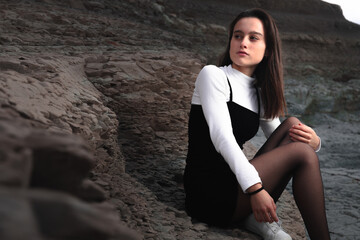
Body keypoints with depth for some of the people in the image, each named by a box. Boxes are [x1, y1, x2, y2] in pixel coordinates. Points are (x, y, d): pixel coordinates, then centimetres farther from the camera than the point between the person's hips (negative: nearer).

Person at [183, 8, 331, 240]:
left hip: (233, 182, 7)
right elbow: (221, 136, -18)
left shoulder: (260, 94, 16)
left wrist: (314, 142, -7)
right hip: (208, 192, -7)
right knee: (301, 153, -17)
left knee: (293, 126, -4)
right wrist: (255, 188, -27)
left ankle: (259, 216, -14)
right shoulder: (213, 75, -5)